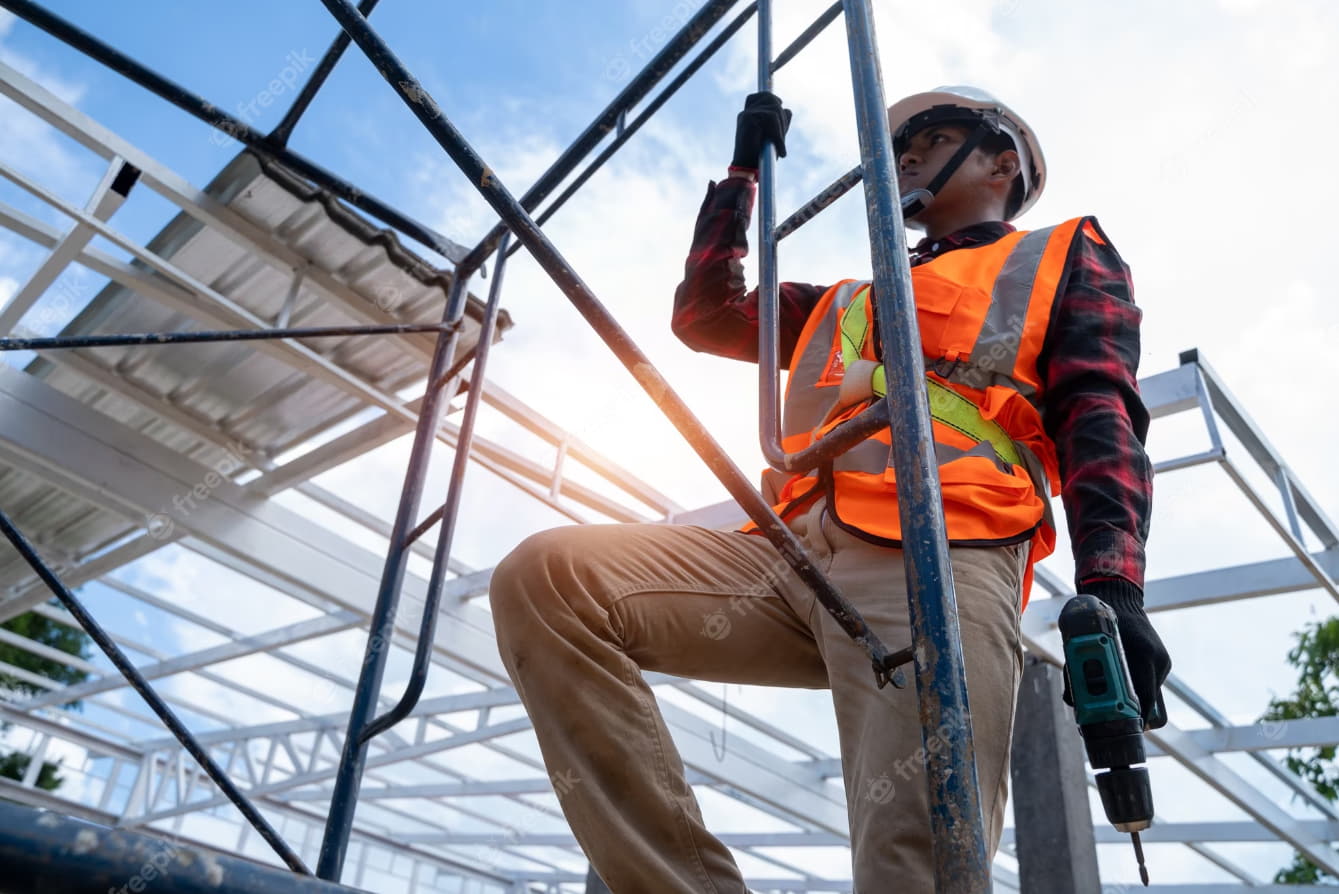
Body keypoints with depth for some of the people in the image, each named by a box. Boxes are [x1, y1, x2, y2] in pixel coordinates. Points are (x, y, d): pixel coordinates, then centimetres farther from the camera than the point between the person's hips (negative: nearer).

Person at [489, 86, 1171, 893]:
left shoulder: (1067, 257, 24)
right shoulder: (845, 303, 38)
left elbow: (1099, 417, 6)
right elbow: (703, 314, 37)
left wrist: (1110, 583, -12)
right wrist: (744, 170, 40)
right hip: (792, 554, 5)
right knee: (547, 576, -16)